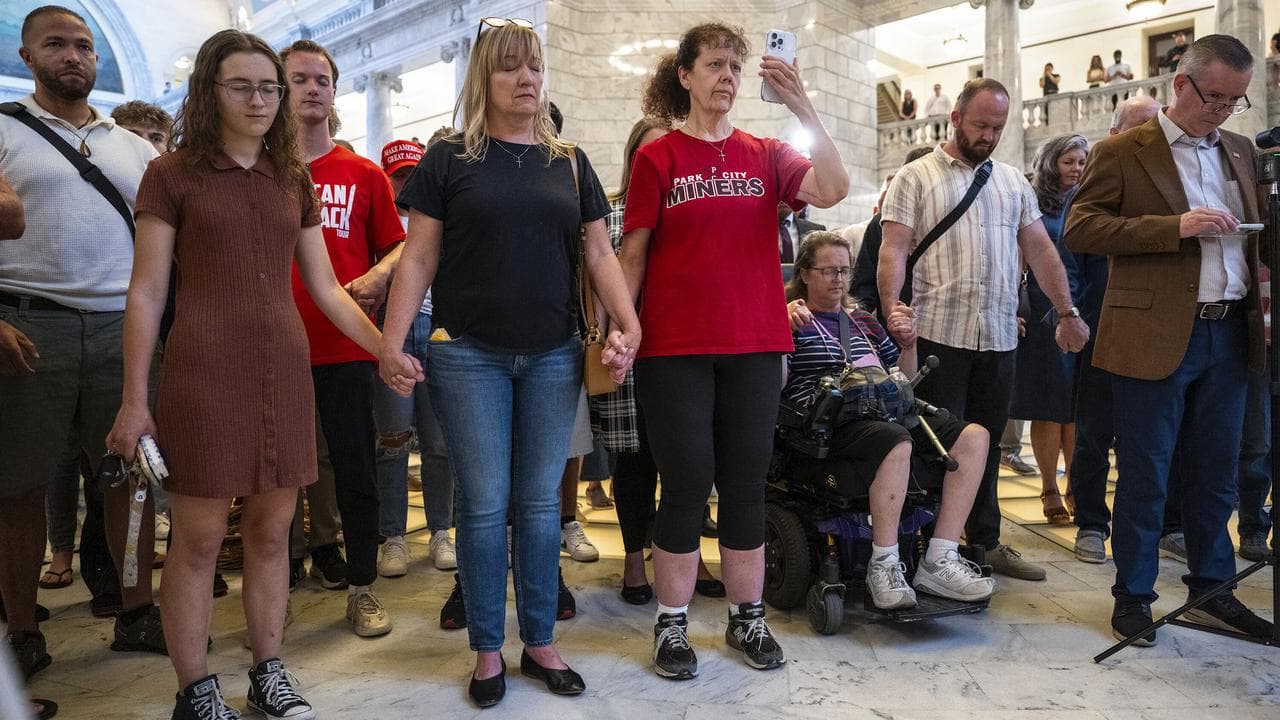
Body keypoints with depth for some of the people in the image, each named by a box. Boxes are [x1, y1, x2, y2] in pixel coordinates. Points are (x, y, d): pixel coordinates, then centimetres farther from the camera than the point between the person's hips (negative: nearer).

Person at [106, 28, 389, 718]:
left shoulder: (294, 180, 12)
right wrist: (134, 399, -5)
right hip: (205, 373, -4)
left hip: (284, 371, 4)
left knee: (271, 530, 10)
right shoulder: (172, 175, 1)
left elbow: (325, 287, 14)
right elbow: (146, 292, -1)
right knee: (198, 539, 2)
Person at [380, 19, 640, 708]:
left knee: (540, 502, 8)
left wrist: (626, 324, -6)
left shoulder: (570, 164, 11)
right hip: (469, 356, -2)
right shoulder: (448, 159, 3)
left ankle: (539, 643, 22)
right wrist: (391, 342, -8)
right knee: (484, 504, 2)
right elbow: (418, 258, 0)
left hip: (552, 358, 3)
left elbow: (599, 254, 8)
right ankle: (487, 651, 19)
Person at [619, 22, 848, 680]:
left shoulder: (765, 156, 8)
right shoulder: (657, 158, 1)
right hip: (675, 350, -3)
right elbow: (633, 254, 0)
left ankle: (747, 618, 24)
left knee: (746, 486, 10)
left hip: (754, 348, 3)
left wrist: (803, 108, -15)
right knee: (687, 485, 2)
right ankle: (672, 625, 18)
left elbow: (833, 191, -9)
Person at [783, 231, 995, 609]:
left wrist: (909, 343, 13)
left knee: (973, 436, -13)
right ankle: (883, 565, -26)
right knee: (895, 440, -37)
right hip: (832, 421, -7)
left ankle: (939, 561, -18)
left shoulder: (864, 322, 29)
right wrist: (782, 330, -18)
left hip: (887, 413, 7)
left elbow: (904, 380, 31)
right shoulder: (792, 320, 10)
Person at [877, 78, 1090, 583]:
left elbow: (1039, 249, 16)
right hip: (939, 334, -5)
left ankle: (986, 542, 24)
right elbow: (894, 249, -7)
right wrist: (891, 310, -20)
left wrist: (1067, 312, 9)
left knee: (986, 444, 13)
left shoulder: (1013, 181, 18)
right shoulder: (917, 178, 1)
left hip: (999, 336, 5)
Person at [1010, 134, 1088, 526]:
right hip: (1044, 312, -3)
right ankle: (1050, 490, 10)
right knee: (1048, 403, 0)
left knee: (1078, 403, 5)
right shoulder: (1033, 204, 3)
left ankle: (1075, 487, 15)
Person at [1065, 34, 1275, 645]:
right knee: (1144, 476, 3)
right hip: (1157, 337, -6)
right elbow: (1080, 228, -11)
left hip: (1231, 335, 6)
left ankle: (1211, 592, 27)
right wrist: (1174, 226, -20)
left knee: (1216, 475, 13)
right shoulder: (1121, 152, -3)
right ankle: (1133, 596, 16)